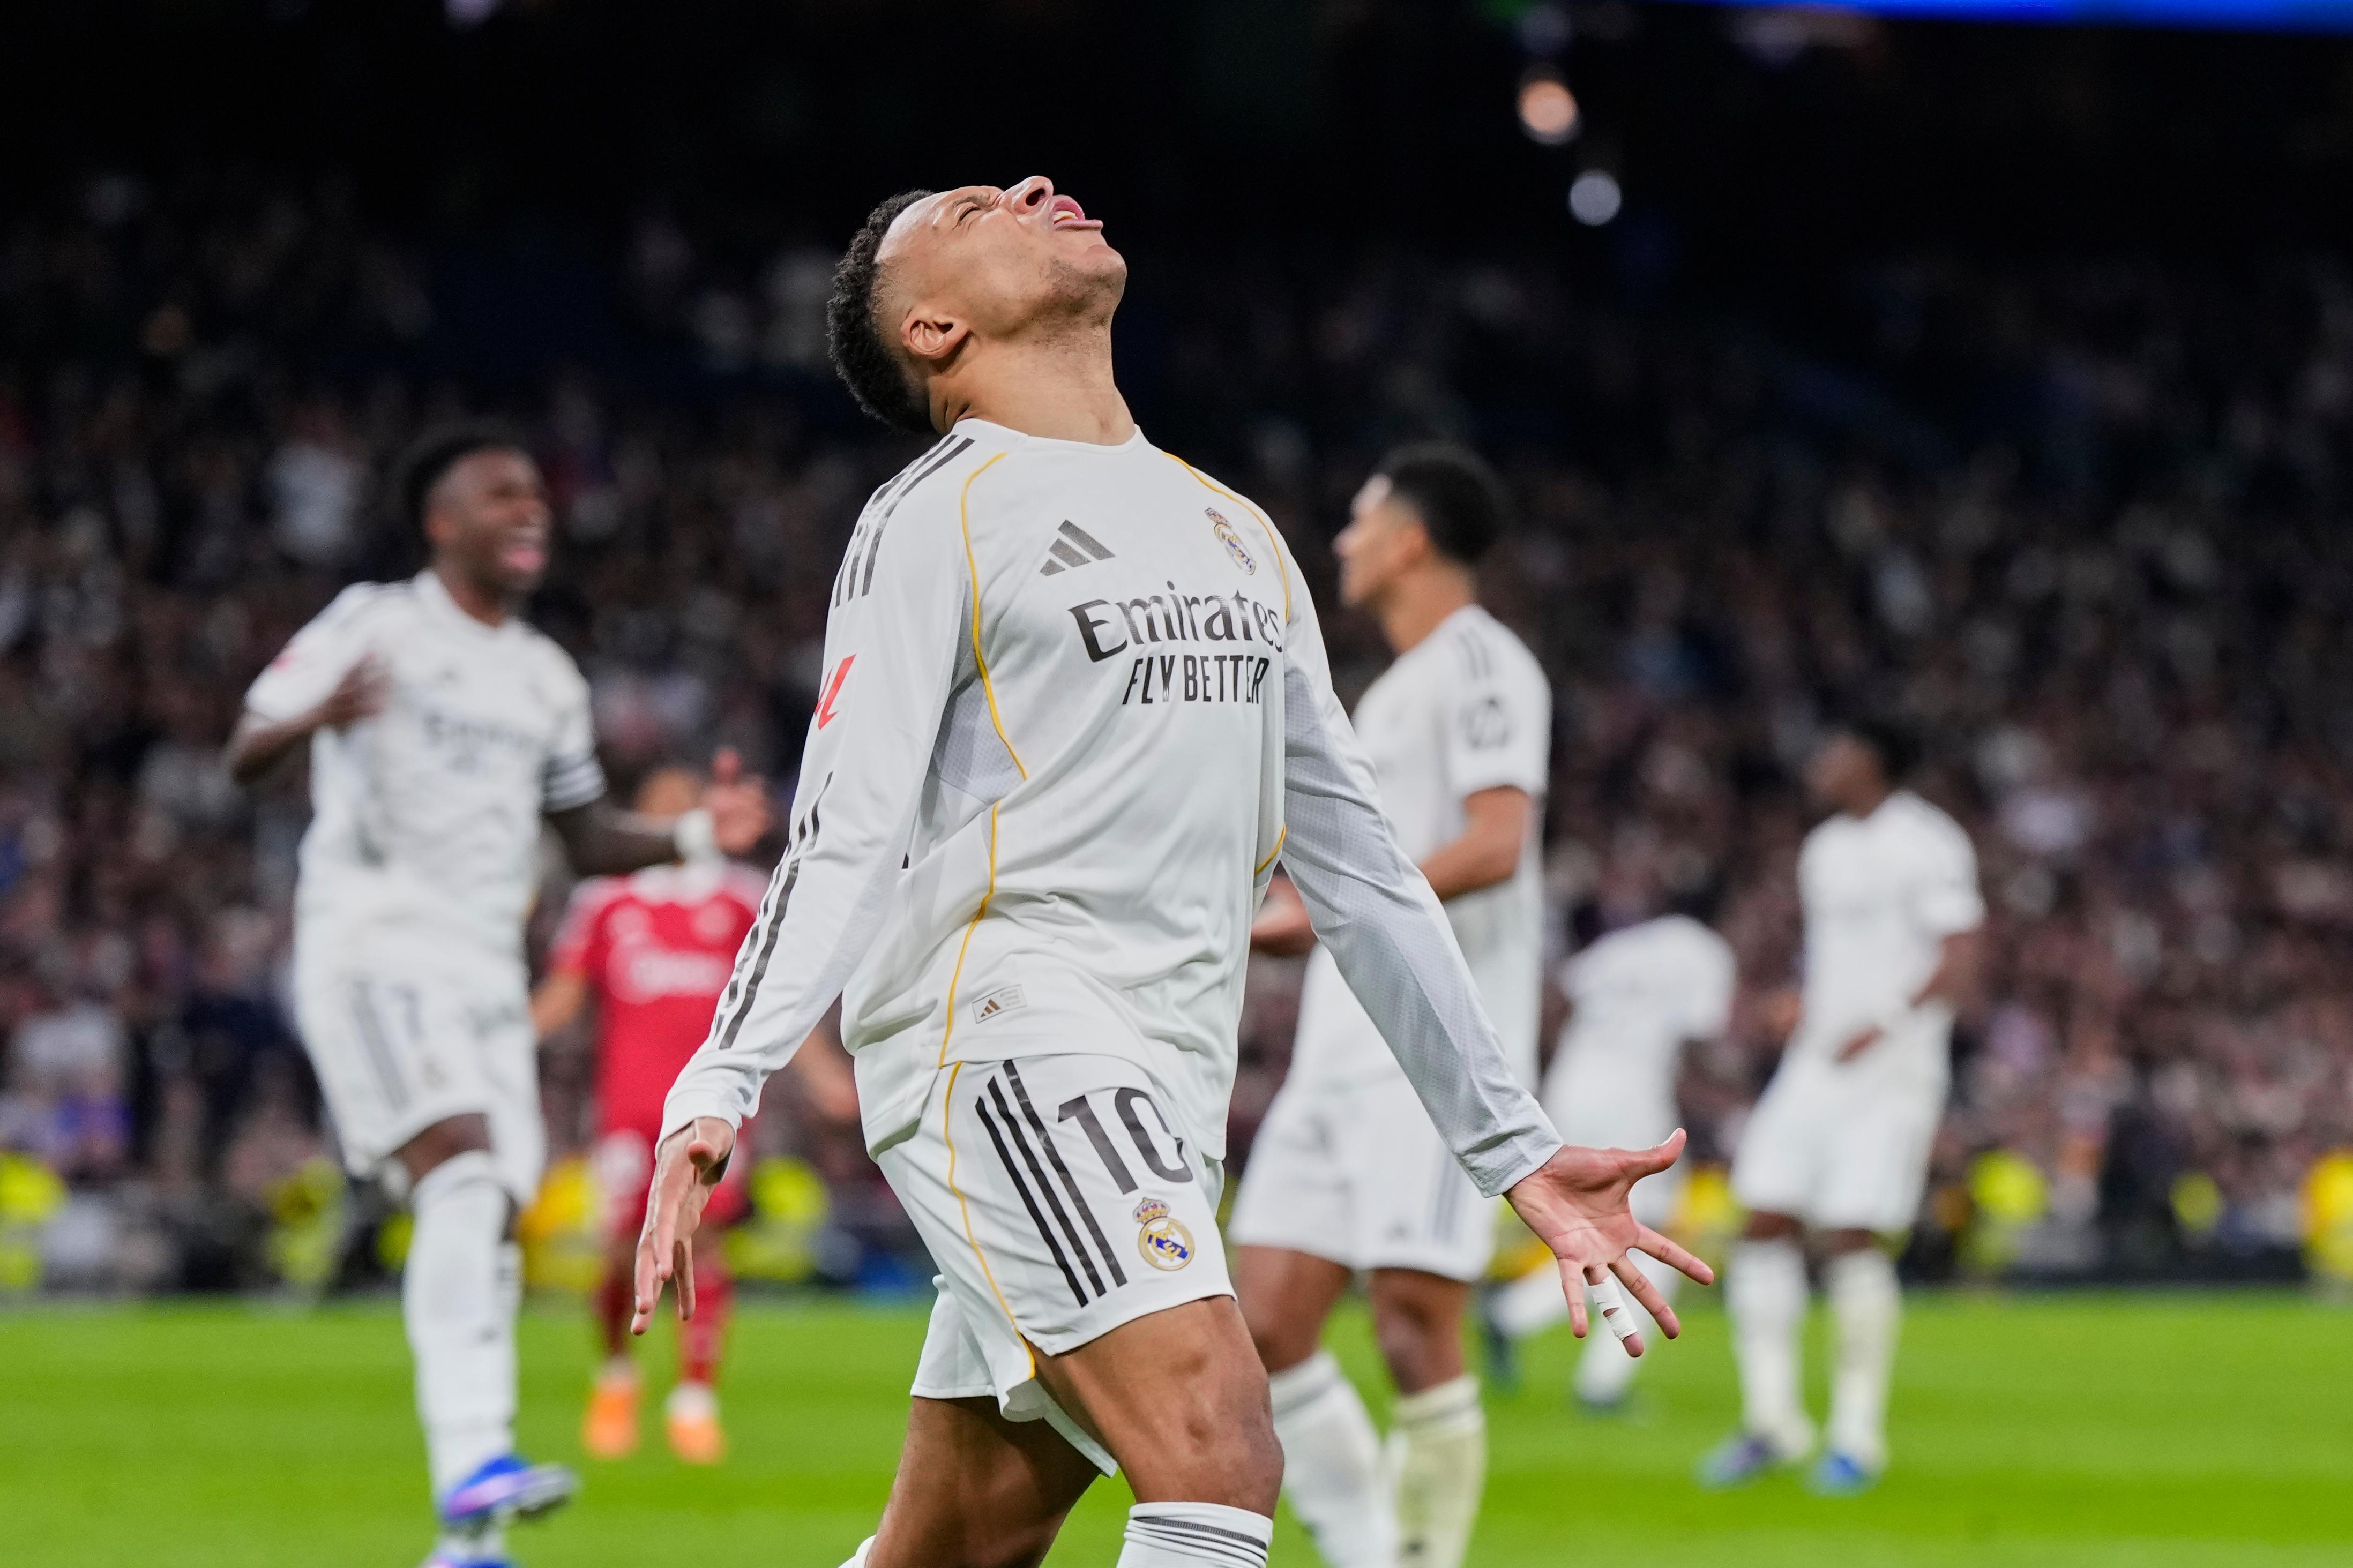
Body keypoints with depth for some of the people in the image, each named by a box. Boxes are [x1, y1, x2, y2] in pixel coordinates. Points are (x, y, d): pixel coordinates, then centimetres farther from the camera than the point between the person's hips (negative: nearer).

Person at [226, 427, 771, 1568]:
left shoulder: (546, 680, 20)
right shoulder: (371, 625, 1)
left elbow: (588, 839, 27)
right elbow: (244, 752, -5)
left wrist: (700, 833, 9)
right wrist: (319, 718, -27)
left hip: (486, 965, 7)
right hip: (373, 940, -7)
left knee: (490, 1222, 1)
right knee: (462, 1171, -26)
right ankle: (473, 1463, -36)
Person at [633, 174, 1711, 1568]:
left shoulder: (1242, 537, 24)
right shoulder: (941, 516, 3)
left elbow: (1354, 865, 24)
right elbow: (844, 838, -6)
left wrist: (1518, 1150, 19)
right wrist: (721, 1087, -21)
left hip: (1161, 1098, 7)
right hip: (1002, 1025, -7)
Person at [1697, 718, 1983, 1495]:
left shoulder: (1926, 845, -9)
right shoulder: (1824, 850, 17)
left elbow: (1959, 966, -15)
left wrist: (1888, 1024, -24)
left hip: (1892, 1073, -7)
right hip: (1817, 1067, 8)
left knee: (1851, 1239, -13)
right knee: (1765, 1222, -3)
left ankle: (1858, 1432, -2)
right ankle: (1771, 1417, 3)